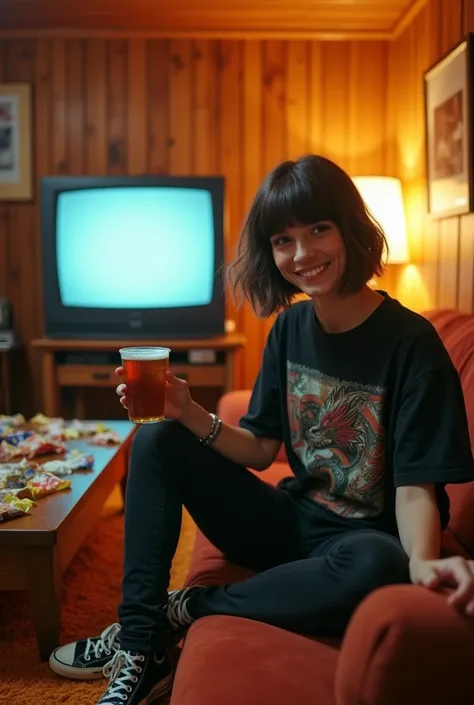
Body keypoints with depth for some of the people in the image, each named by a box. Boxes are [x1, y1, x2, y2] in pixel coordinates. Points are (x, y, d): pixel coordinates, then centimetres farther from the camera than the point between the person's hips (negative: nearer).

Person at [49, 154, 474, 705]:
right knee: (157, 440, -5)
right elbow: (260, 450, 3)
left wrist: (422, 559, -39)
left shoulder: (410, 343, -16)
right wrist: (187, 412, -14)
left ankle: (183, 608, -15)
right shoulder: (290, 327, 1)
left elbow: (417, 485, -17)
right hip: (290, 523, 5)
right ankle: (139, 650, -10)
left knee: (379, 568, -40)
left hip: (361, 539, -5)